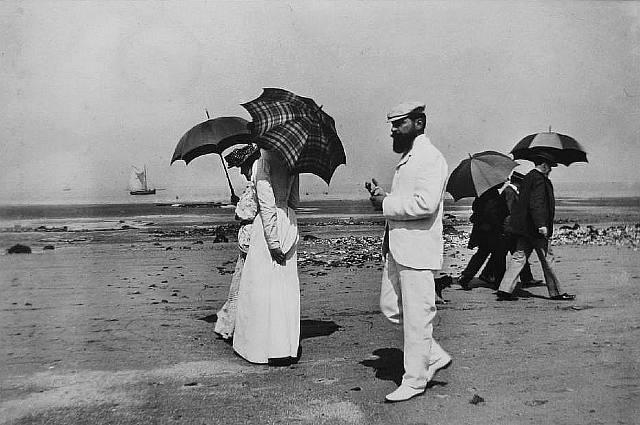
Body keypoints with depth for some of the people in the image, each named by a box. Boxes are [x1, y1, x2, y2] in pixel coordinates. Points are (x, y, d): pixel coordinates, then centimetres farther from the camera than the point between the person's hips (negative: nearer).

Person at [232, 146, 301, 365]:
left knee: (265, 285, 2)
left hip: (271, 225, -7)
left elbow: (267, 205, -17)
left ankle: (277, 350, 6)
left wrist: (273, 243, -19)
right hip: (289, 223, 7)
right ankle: (290, 347, 20)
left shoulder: (264, 162, -11)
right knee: (287, 285, 13)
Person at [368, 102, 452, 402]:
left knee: (416, 316, 1)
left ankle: (414, 380, 15)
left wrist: (386, 203, -15)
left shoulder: (431, 158, -12)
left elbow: (424, 204, -24)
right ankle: (434, 356, 29)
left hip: (417, 249, -10)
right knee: (390, 308, 15)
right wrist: (384, 198, 8)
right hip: (397, 248, 10)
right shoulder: (406, 158, 18)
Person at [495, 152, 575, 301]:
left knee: (519, 257, 7)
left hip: (524, 226, 9)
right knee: (547, 259, 2)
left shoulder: (528, 177, 15)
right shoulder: (539, 179, -13)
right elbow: (536, 204, -22)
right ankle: (556, 292, 13)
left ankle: (505, 290, 3)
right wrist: (541, 225, -24)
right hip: (534, 228, -9)